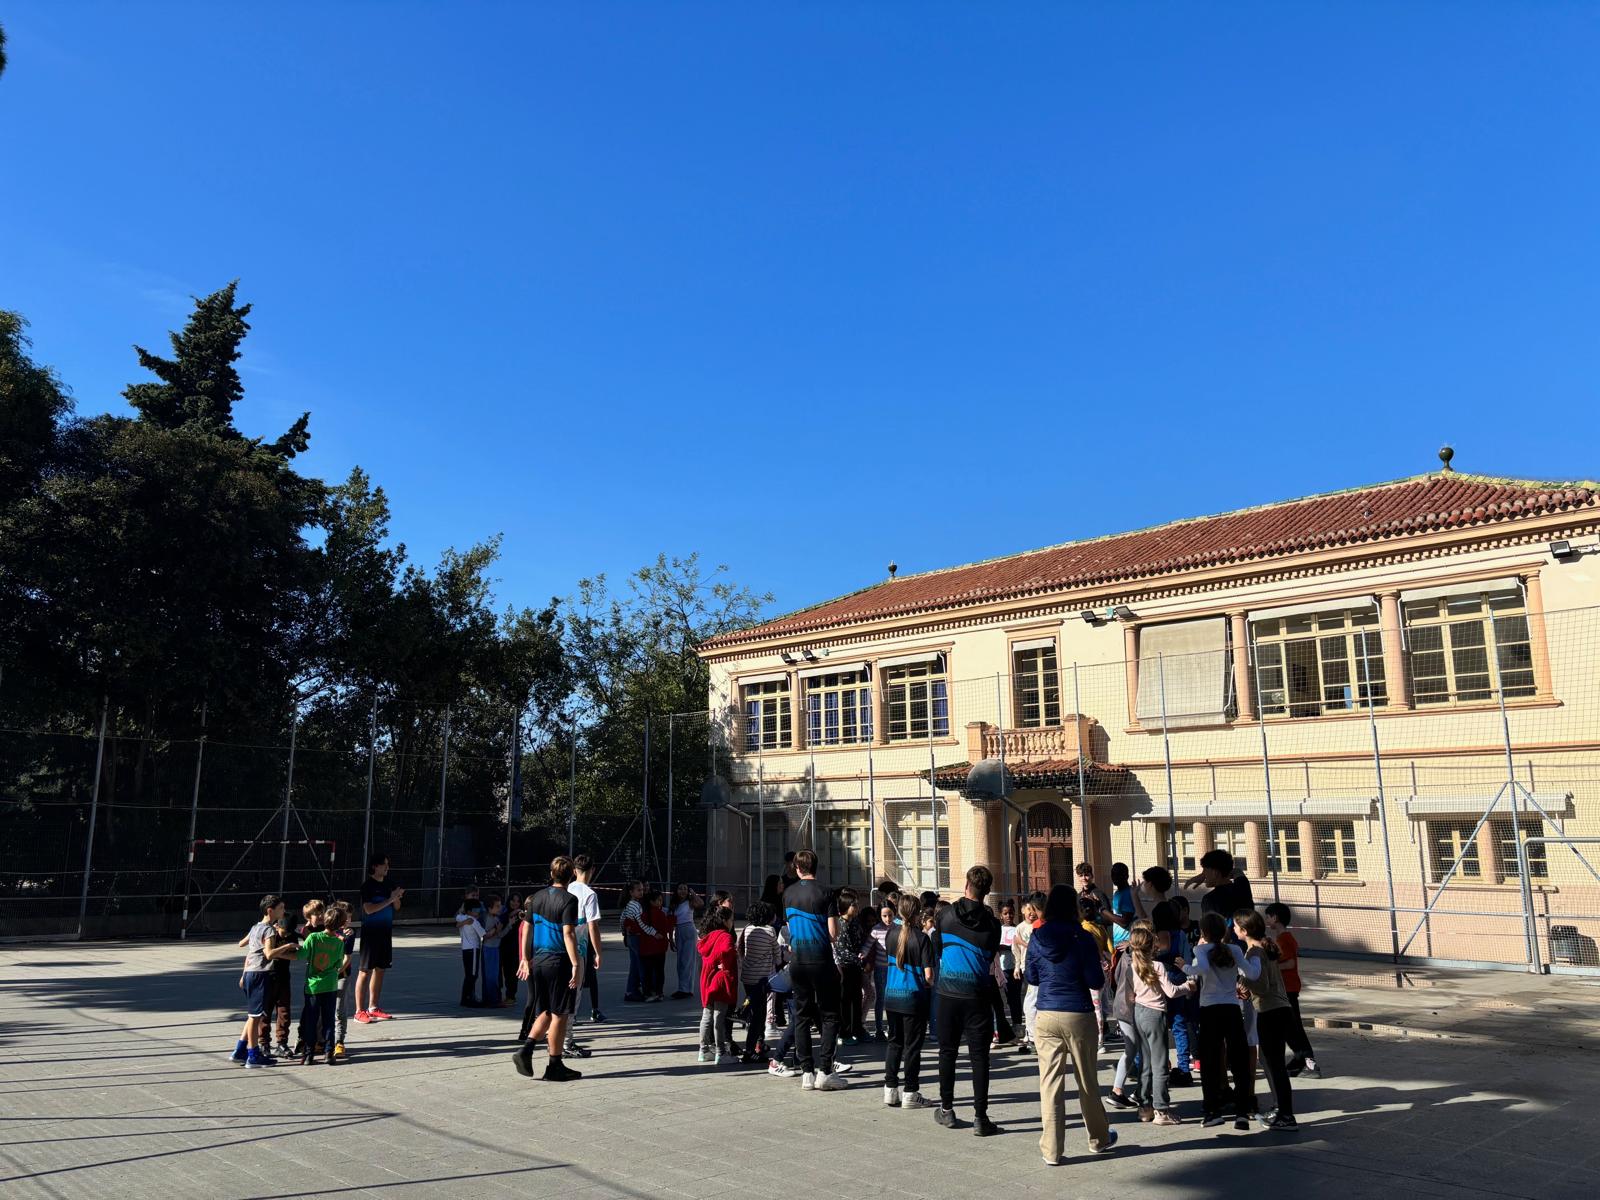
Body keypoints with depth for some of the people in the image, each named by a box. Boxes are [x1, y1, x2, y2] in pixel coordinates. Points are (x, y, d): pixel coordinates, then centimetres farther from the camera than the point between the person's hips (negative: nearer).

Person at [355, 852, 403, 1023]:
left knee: (380, 969, 10)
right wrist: (390, 899, -19)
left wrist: (397, 898, -5)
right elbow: (369, 909, -20)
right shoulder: (368, 886, -9)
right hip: (371, 933, -7)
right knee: (366, 971, -5)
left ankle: (373, 1008, 18)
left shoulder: (386, 886, 11)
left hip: (385, 932, 7)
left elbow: (396, 907, 15)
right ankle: (360, 1011, -2)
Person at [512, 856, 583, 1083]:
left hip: (538, 960, 7)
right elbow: (568, 933, -19)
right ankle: (554, 1066, 9)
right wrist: (576, 965, -19)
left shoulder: (538, 897, 9)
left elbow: (527, 928, 12)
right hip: (559, 962, -7)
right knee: (559, 1015, 3)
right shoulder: (568, 900, -13)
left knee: (546, 1012, 18)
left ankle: (526, 1049, 2)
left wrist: (525, 958, 20)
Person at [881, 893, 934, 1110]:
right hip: (913, 997, -5)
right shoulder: (921, 939, -14)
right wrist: (931, 985, 5)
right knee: (912, 1045, 3)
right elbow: (928, 974, -16)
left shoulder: (891, 933, 0)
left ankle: (890, 1089, 17)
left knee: (894, 1042, 15)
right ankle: (910, 1093, 8)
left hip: (891, 996, 5)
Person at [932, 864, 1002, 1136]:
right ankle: (980, 1116, 1)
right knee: (979, 1055, 2)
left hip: (948, 991, 1)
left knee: (947, 1051, 12)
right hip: (977, 994, -1)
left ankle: (947, 1110, 20)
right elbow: (991, 957, 8)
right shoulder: (991, 923, -5)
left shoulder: (946, 915, -4)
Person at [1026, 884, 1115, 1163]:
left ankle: (1051, 1150, 7)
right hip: (1078, 1016, -1)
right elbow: (1096, 982, -8)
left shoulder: (1036, 938, -1)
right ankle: (1099, 1139, 32)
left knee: (1050, 1082, 5)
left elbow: (1030, 977, 8)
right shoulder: (1082, 939, -10)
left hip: (1046, 1016, 2)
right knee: (1087, 1081, 15)